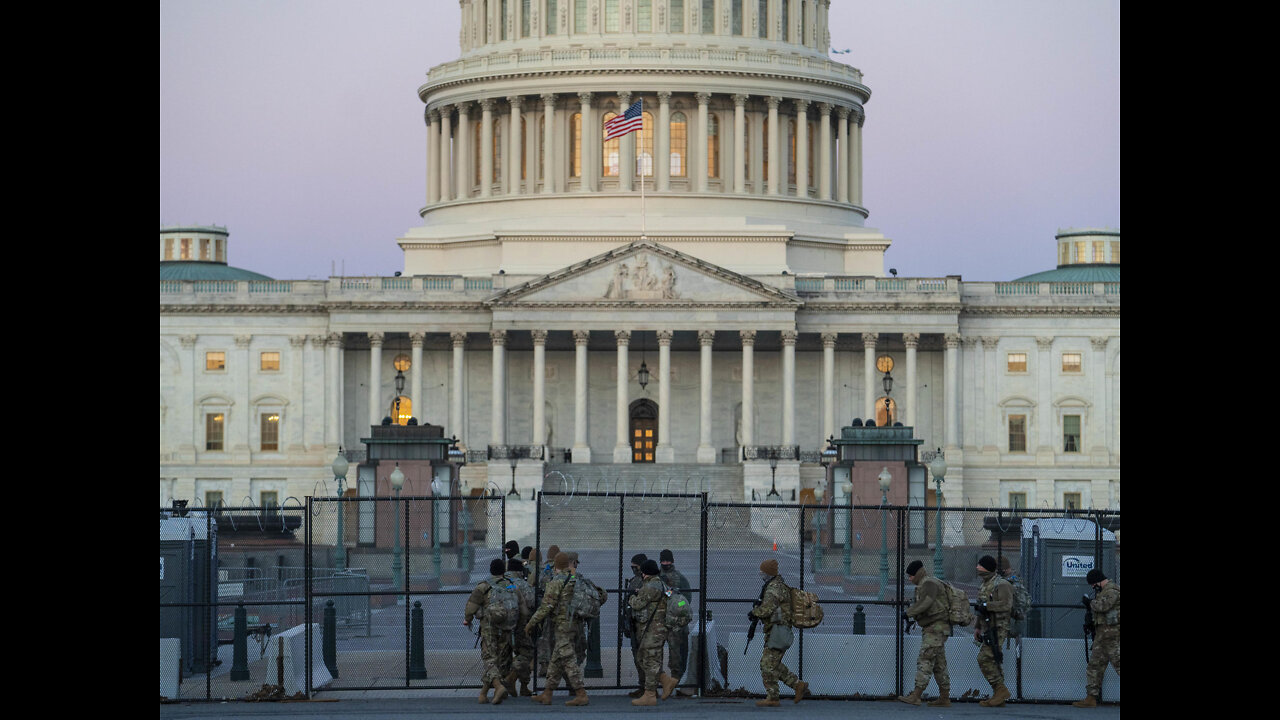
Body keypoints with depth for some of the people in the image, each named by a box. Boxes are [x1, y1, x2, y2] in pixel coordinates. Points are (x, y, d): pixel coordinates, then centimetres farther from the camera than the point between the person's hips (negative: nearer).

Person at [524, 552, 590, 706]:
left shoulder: (557, 581, -12)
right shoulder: (576, 580, 11)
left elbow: (546, 606, -14)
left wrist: (531, 623, -6)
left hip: (563, 623, -8)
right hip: (575, 623, 9)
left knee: (568, 659, -9)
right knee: (556, 660, 13)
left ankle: (581, 695, -13)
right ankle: (546, 695, 17)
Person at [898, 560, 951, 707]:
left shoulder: (929, 583, -12)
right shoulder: (924, 585, 21)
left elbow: (926, 602, -27)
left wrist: (909, 613, -28)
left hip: (936, 628, -11)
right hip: (931, 629, 11)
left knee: (925, 660, -15)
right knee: (939, 665, 10)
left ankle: (916, 696, -20)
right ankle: (944, 699, 11)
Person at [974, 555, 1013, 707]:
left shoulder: (1001, 585, -13)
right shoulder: (985, 585, 18)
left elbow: (1006, 605, -25)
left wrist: (986, 605, -22)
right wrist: (977, 627, 22)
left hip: (998, 629, -10)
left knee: (984, 658, -16)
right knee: (992, 662, 8)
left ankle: (1000, 689, -12)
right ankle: (998, 696, 10)